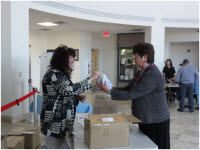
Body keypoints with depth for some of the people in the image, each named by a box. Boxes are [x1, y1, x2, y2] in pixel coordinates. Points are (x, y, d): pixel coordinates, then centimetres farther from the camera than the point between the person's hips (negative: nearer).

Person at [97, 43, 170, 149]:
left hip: (156, 121, -9)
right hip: (146, 119, 9)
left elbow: (132, 94, -26)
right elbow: (127, 89, 8)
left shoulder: (152, 75, -24)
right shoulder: (143, 73, 9)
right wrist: (110, 88, -3)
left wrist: (109, 91, -20)